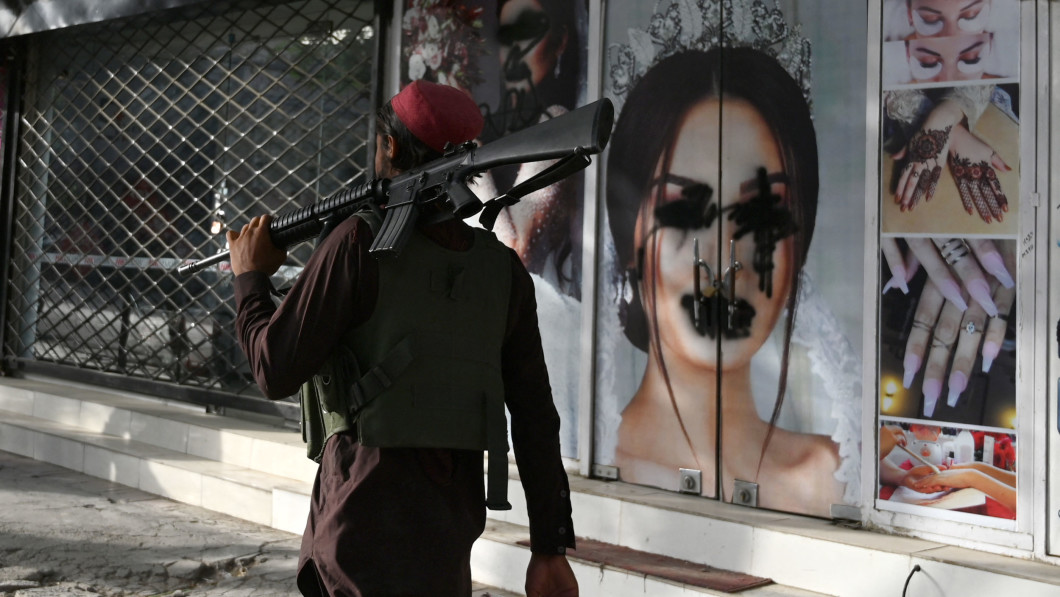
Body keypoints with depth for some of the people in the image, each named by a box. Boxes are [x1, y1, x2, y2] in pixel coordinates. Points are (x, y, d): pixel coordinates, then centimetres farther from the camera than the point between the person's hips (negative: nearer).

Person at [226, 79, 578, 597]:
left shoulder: (361, 243, -12)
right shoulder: (502, 268, 4)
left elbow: (278, 372, -9)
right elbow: (535, 418, 4)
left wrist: (250, 279, 8)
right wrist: (550, 547, 10)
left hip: (371, 511, -7)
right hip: (452, 514, 7)